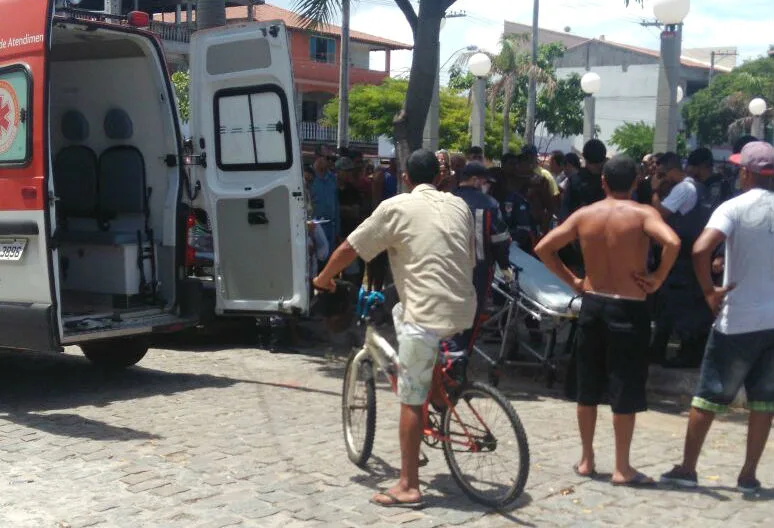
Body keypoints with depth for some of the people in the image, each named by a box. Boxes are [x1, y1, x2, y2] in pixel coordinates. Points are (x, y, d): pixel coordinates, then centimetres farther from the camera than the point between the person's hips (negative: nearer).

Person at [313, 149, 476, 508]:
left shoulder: (396, 207, -1)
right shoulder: (459, 205, 13)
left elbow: (349, 248, 2)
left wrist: (324, 277, 20)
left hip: (426, 315, -6)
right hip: (464, 310, 6)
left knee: (411, 401, 1)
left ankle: (408, 486, 5)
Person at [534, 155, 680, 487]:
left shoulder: (584, 215, 2)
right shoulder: (642, 213, -9)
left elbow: (543, 248, 0)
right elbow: (672, 242, -27)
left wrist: (571, 279, 6)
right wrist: (658, 278, -14)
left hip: (591, 304, 4)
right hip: (628, 309, -4)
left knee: (588, 387, 14)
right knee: (626, 391, 4)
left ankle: (586, 460, 23)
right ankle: (622, 469, 10)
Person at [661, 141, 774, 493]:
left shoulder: (734, 208, -11)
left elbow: (700, 250, -26)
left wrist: (710, 291, -14)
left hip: (738, 320, -4)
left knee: (709, 395, 7)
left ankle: (687, 468, 14)